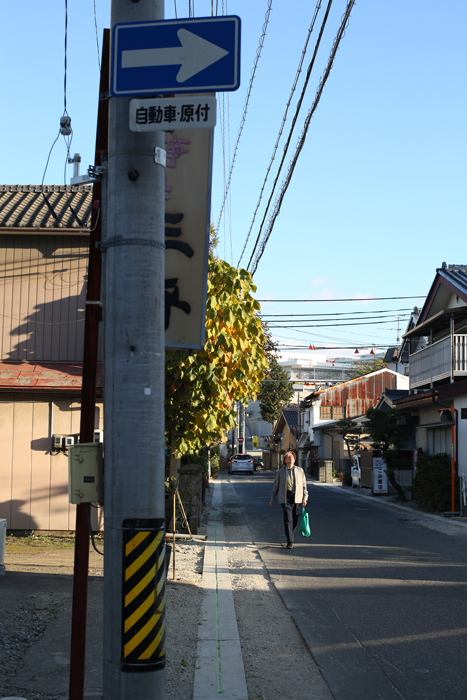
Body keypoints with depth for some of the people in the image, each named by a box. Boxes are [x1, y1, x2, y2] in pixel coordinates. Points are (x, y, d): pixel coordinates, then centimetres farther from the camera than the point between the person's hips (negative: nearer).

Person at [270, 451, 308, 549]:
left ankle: (291, 536, 25)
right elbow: (276, 485, 13)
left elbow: (304, 485, 12)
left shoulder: (300, 470, 11)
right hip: (285, 497, -2)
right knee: (288, 519, -11)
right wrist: (272, 498, 13)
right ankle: (290, 542, -13)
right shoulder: (281, 471, 9)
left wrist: (305, 497, 3)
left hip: (297, 498, 2)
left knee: (295, 519, 5)